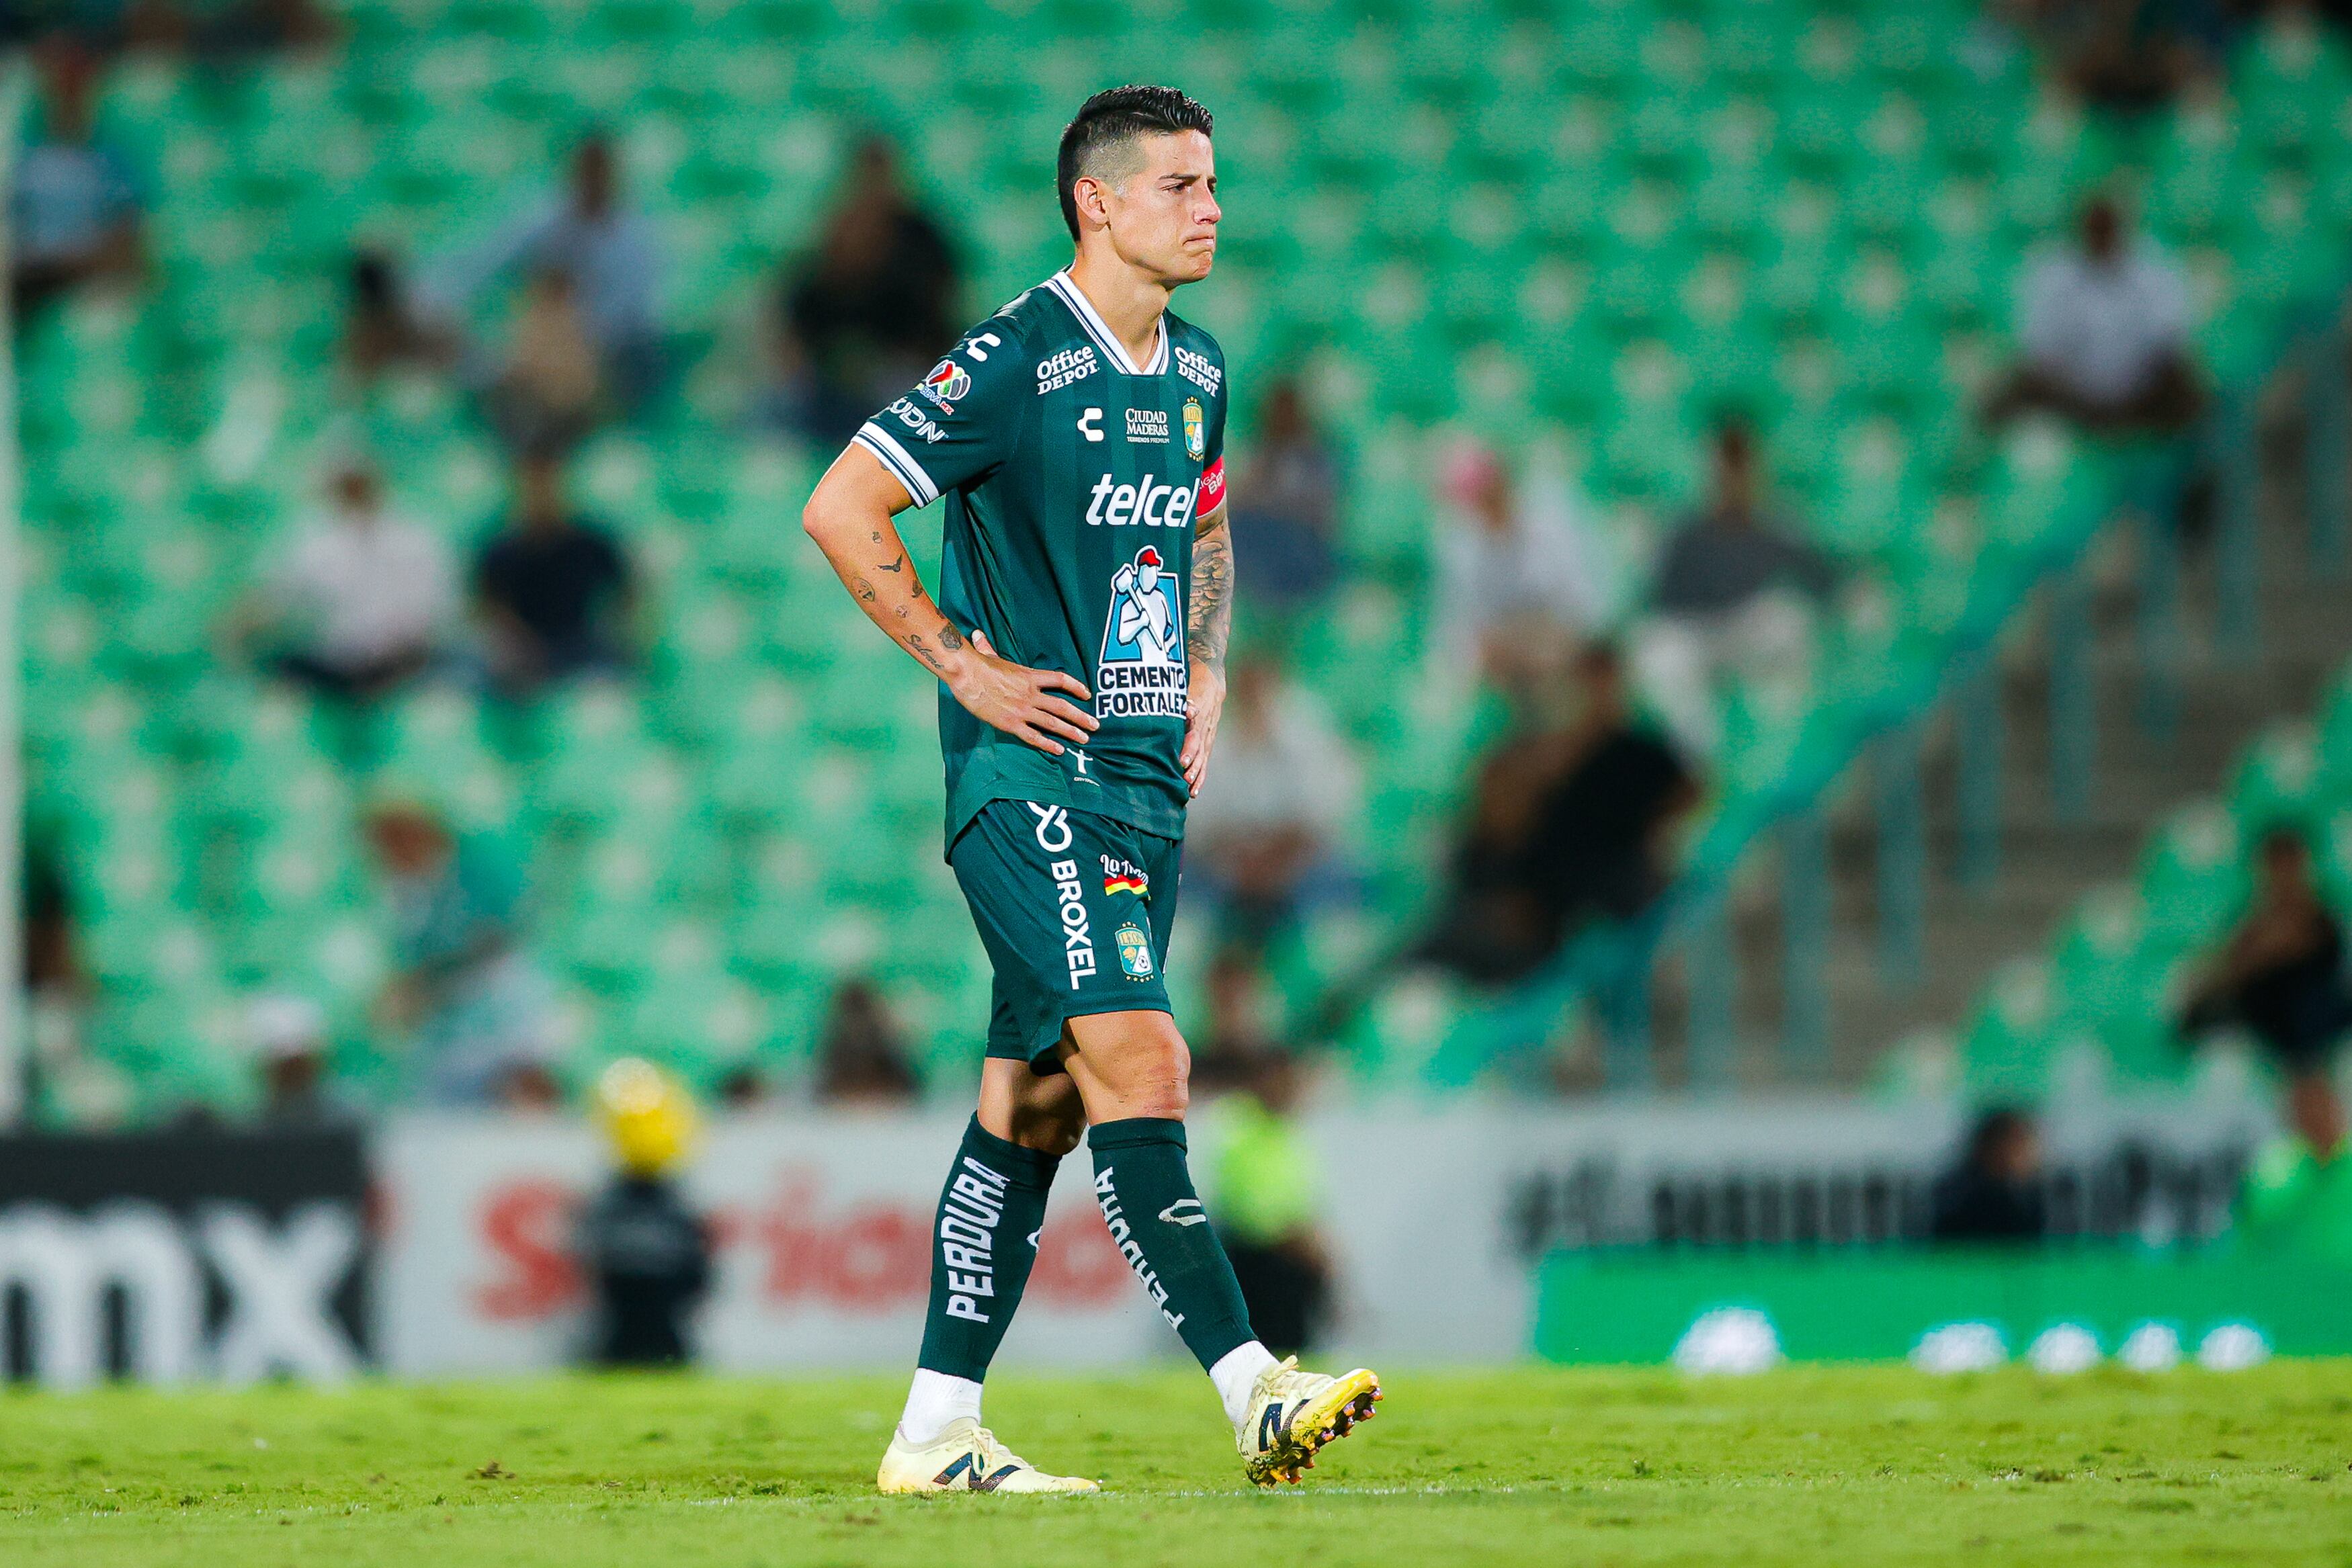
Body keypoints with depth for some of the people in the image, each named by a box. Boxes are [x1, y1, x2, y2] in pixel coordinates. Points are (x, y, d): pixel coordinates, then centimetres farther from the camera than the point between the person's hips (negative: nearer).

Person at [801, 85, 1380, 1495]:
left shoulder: (1198, 371, 13)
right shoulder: (1016, 363, -12)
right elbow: (842, 509, -12)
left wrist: (1206, 678, 17)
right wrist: (965, 662, -11)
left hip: (1147, 784, 8)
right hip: (1031, 779, -8)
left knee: (1036, 1103, 8)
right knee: (1140, 1060, -18)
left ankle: (938, 1433, 12)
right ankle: (1254, 1394, -24)